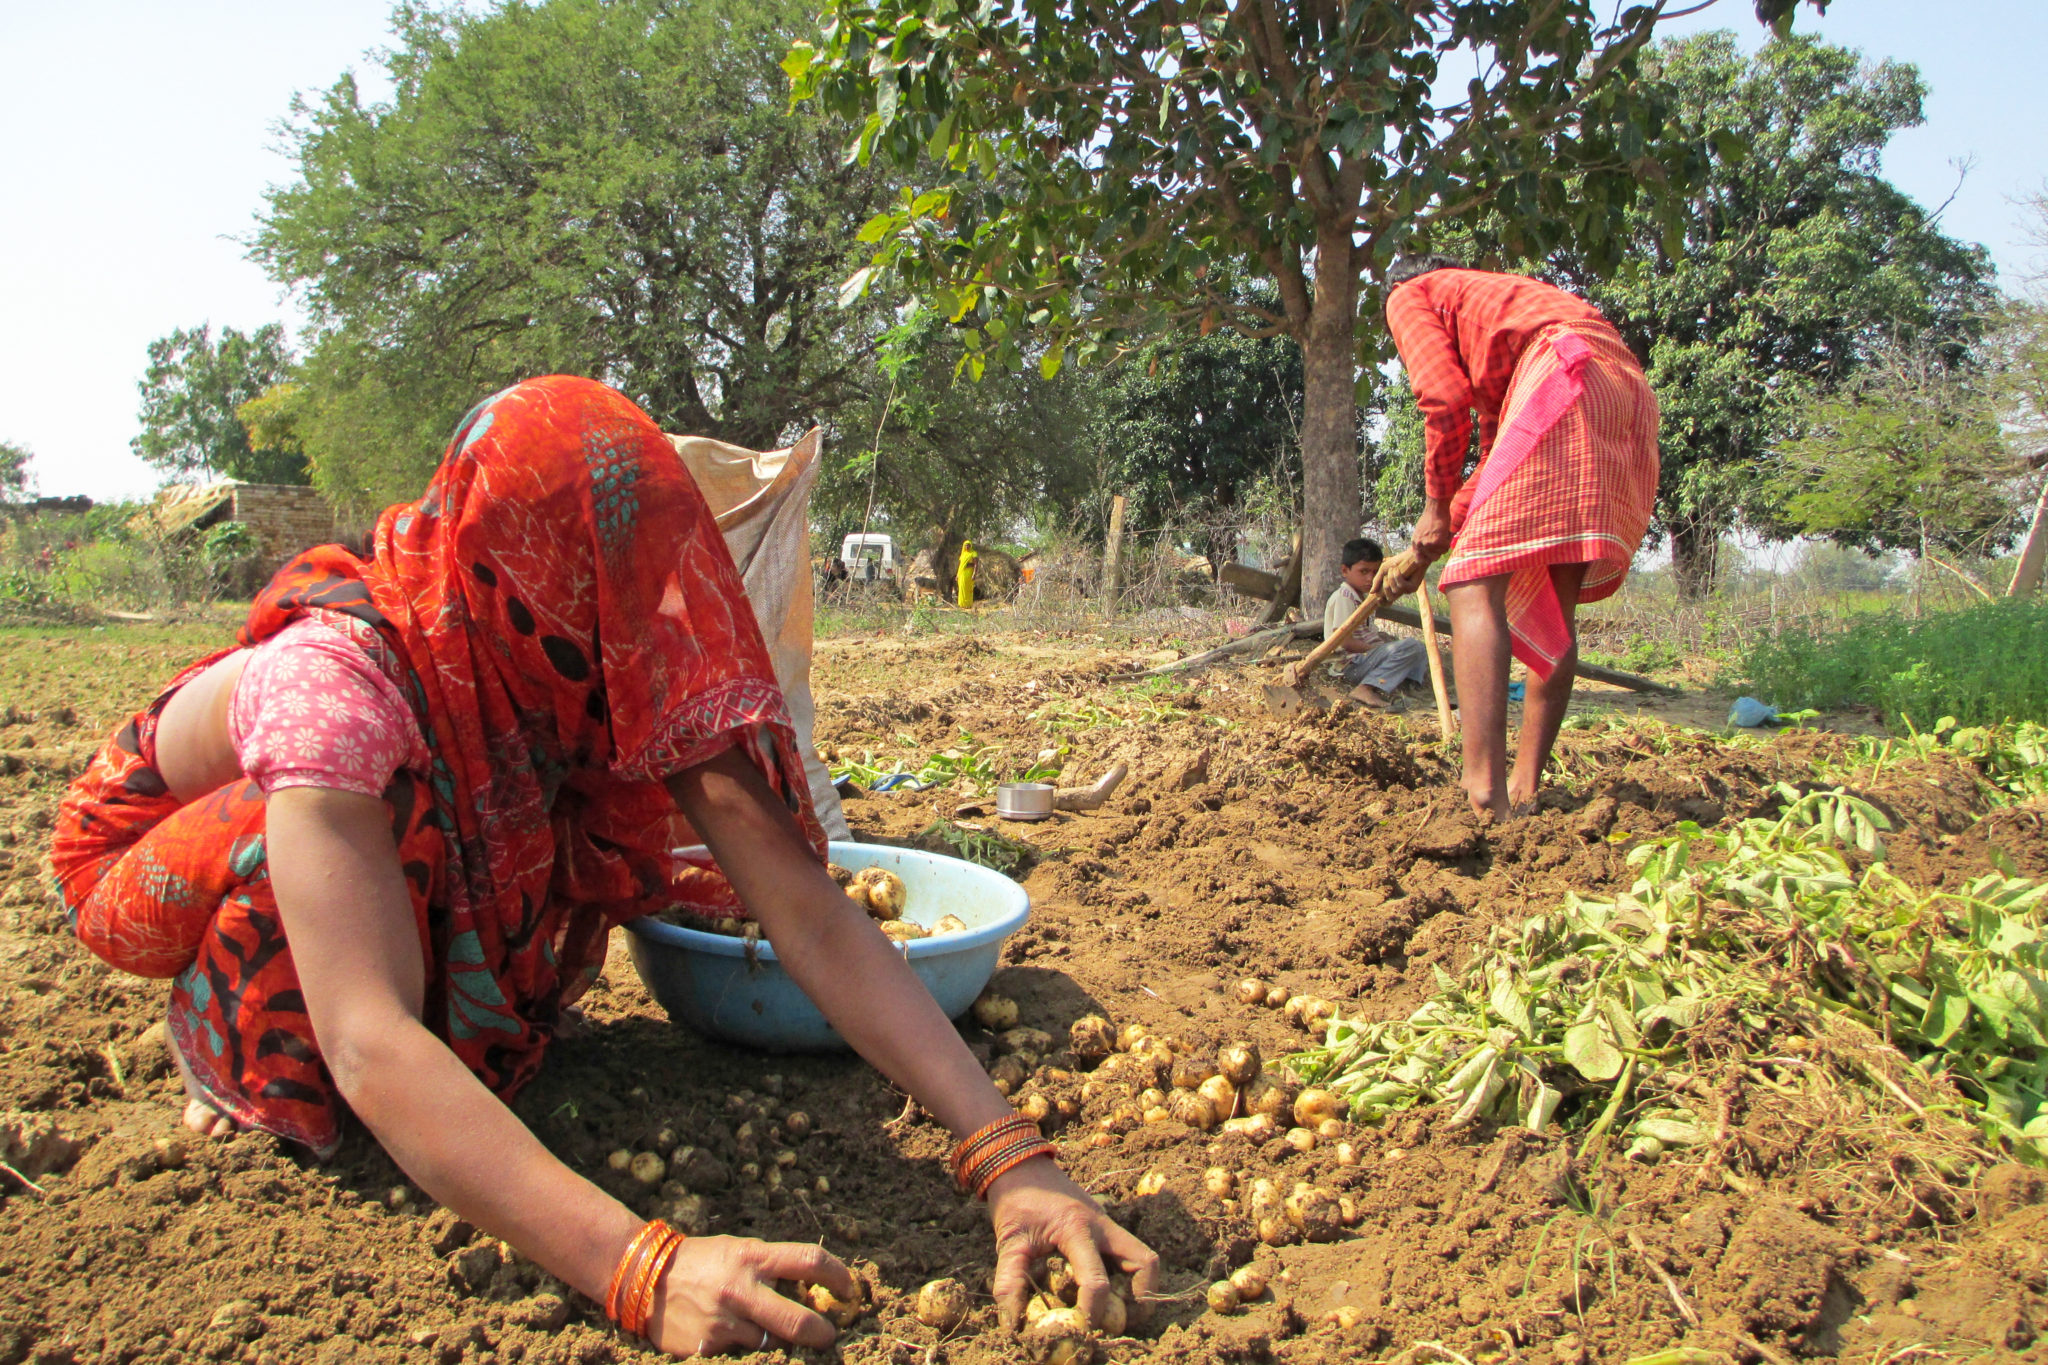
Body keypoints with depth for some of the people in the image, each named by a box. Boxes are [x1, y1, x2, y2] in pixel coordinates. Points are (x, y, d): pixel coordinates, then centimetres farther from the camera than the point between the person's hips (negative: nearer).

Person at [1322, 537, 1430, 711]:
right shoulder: (1343, 597, -12)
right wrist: (1378, 650, -15)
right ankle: (1365, 689, -31)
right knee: (1411, 647, -23)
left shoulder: (1359, 597, 21)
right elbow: (1344, 641, -20)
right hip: (1351, 663, -11)